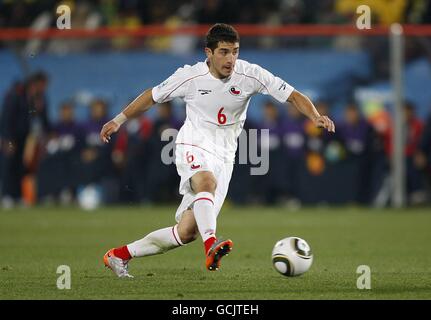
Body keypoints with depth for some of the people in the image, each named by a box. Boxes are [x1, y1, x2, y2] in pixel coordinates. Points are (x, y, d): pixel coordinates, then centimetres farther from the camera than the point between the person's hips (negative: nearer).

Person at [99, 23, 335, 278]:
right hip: (193, 147, -2)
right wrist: (119, 120, 9)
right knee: (207, 181, -39)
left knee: (187, 231, -2)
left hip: (223, 156, 2)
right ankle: (211, 246, -57)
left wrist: (315, 116, -26)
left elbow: (294, 95, -8)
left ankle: (120, 255, 12)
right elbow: (152, 96, 8)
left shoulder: (250, 75, -8)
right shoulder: (190, 76, -8)